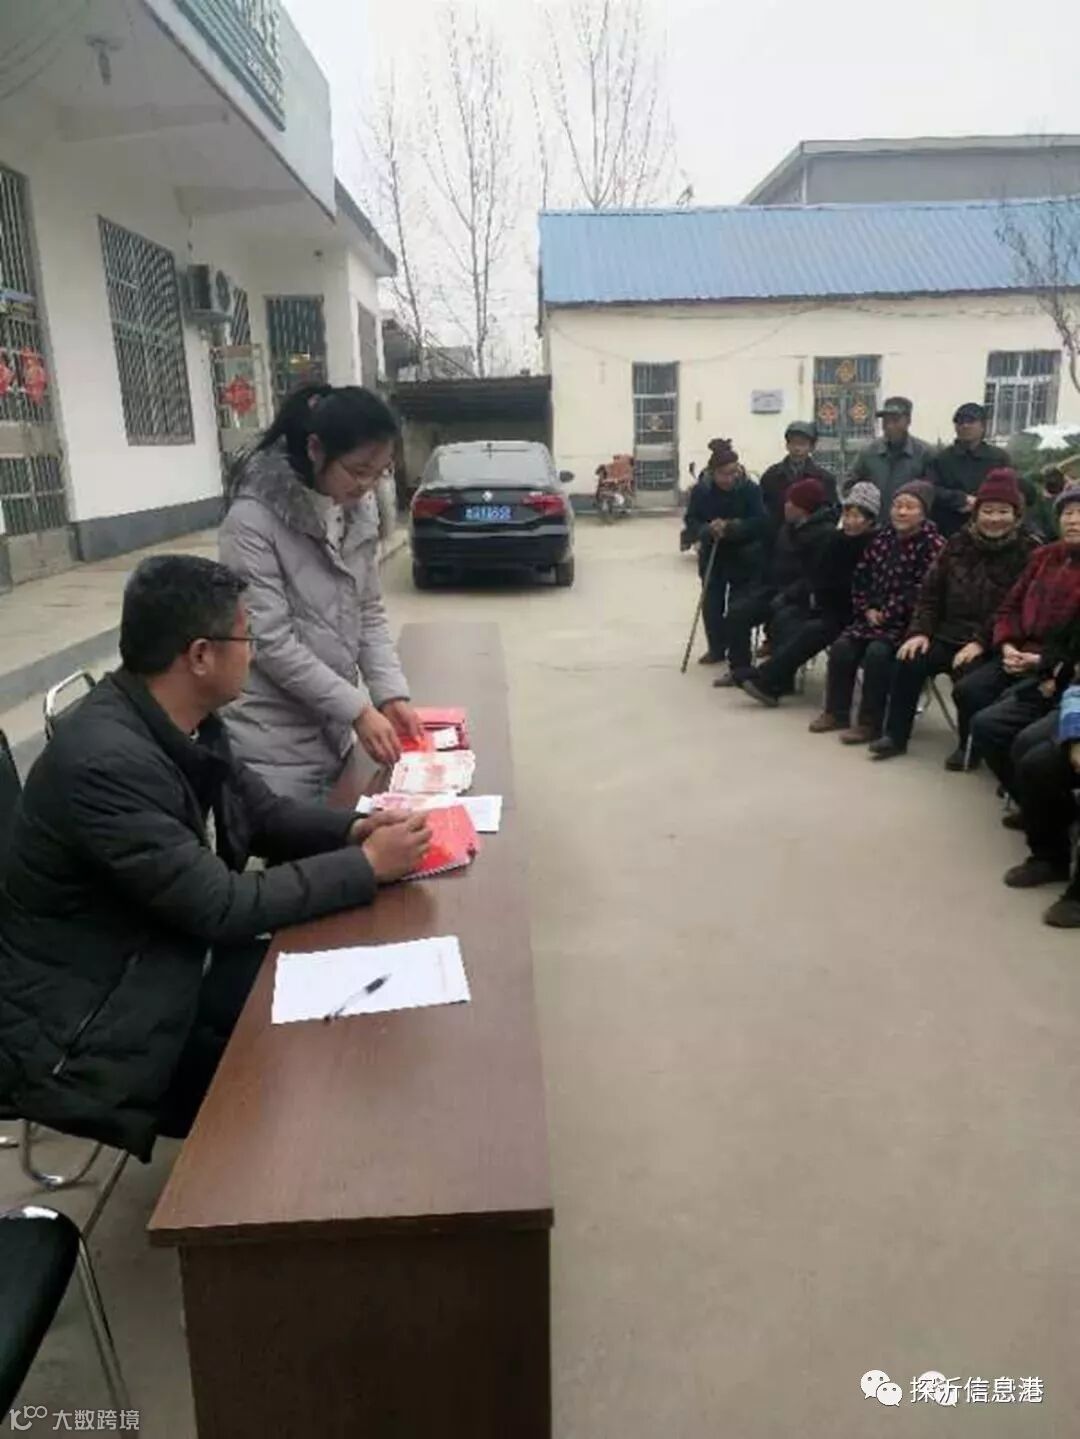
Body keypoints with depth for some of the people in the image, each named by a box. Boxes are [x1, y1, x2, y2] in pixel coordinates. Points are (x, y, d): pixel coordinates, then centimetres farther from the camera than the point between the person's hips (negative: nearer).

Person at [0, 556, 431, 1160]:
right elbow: (223, 907, -28)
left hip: (167, 962, 8)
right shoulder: (105, 762, -31)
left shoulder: (185, 722, -4)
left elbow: (262, 813, 8)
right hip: (85, 1033, -8)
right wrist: (366, 866, -22)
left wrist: (353, 829, -10)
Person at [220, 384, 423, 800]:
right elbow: (271, 642, -19)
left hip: (333, 732, 7)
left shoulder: (359, 510, 3)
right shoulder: (253, 519, -17)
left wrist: (391, 693, -5)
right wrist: (358, 709, -19)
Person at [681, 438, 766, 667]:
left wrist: (731, 527, -31)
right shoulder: (700, 490, -10)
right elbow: (691, 522, -7)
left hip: (743, 557, -2)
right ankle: (716, 648, 25)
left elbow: (760, 522, -19)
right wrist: (708, 530, -28)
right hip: (712, 556, 2)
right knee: (712, 604, 8)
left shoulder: (750, 489, -15)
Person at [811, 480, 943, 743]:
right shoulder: (882, 540, 11)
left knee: (877, 652, -28)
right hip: (875, 615, 7)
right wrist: (867, 610, -3)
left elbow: (922, 591, -18)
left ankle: (870, 723, -17)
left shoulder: (933, 545, -10)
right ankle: (836, 712, 3)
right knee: (842, 648, -11)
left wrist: (887, 614, -17)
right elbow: (861, 578, 12)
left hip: (907, 621, -6)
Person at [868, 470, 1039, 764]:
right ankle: (896, 735, -5)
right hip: (949, 634, 4)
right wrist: (920, 630, -3)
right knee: (909, 661, -19)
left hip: (992, 644, -4)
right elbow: (931, 591, 10)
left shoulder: (1028, 552, -3)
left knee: (968, 674, -30)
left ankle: (968, 745, -7)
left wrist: (981, 642, -21)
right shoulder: (959, 543, 11)